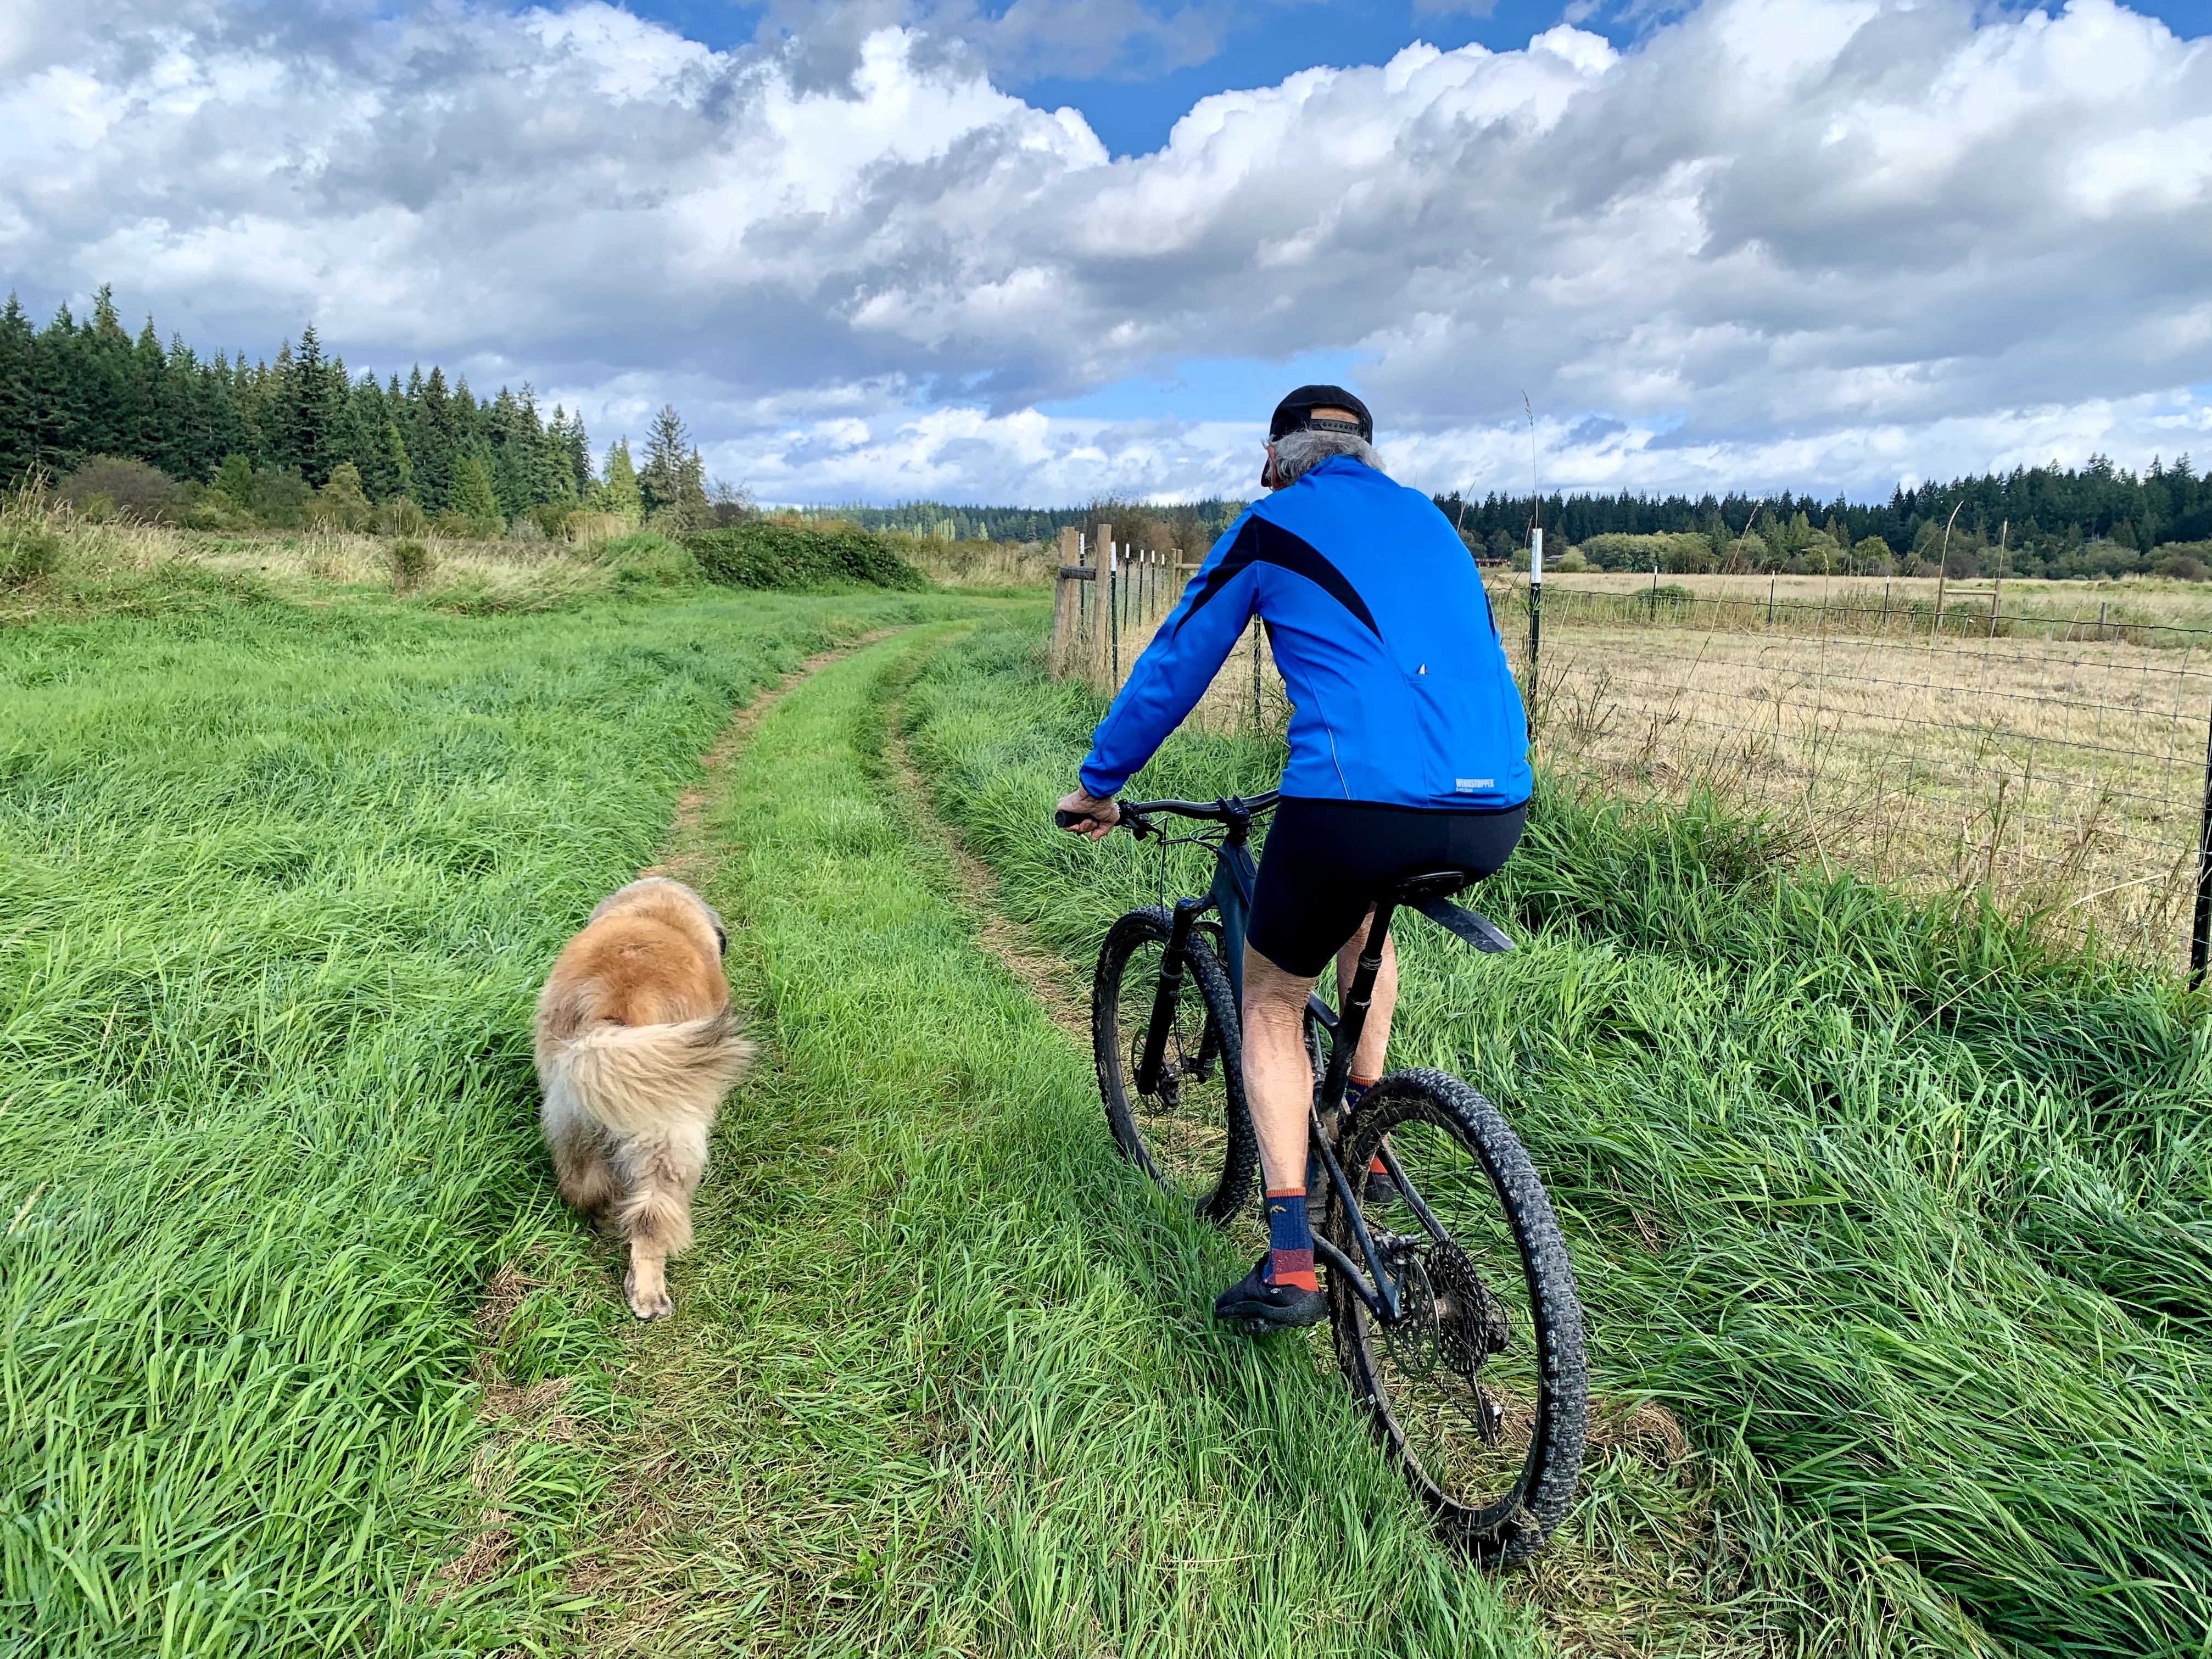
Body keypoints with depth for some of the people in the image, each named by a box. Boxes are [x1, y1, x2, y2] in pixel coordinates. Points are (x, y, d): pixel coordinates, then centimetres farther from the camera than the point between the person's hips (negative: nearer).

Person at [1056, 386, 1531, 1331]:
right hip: (1494, 814, 6)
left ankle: (1289, 1266, 10)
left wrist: (1097, 785, 27)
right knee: (1368, 906, 37)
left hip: (1357, 803, -5)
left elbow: (1172, 668, 14)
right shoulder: (1430, 520, 26)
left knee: (1272, 1000, 18)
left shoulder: (1271, 527, 10)